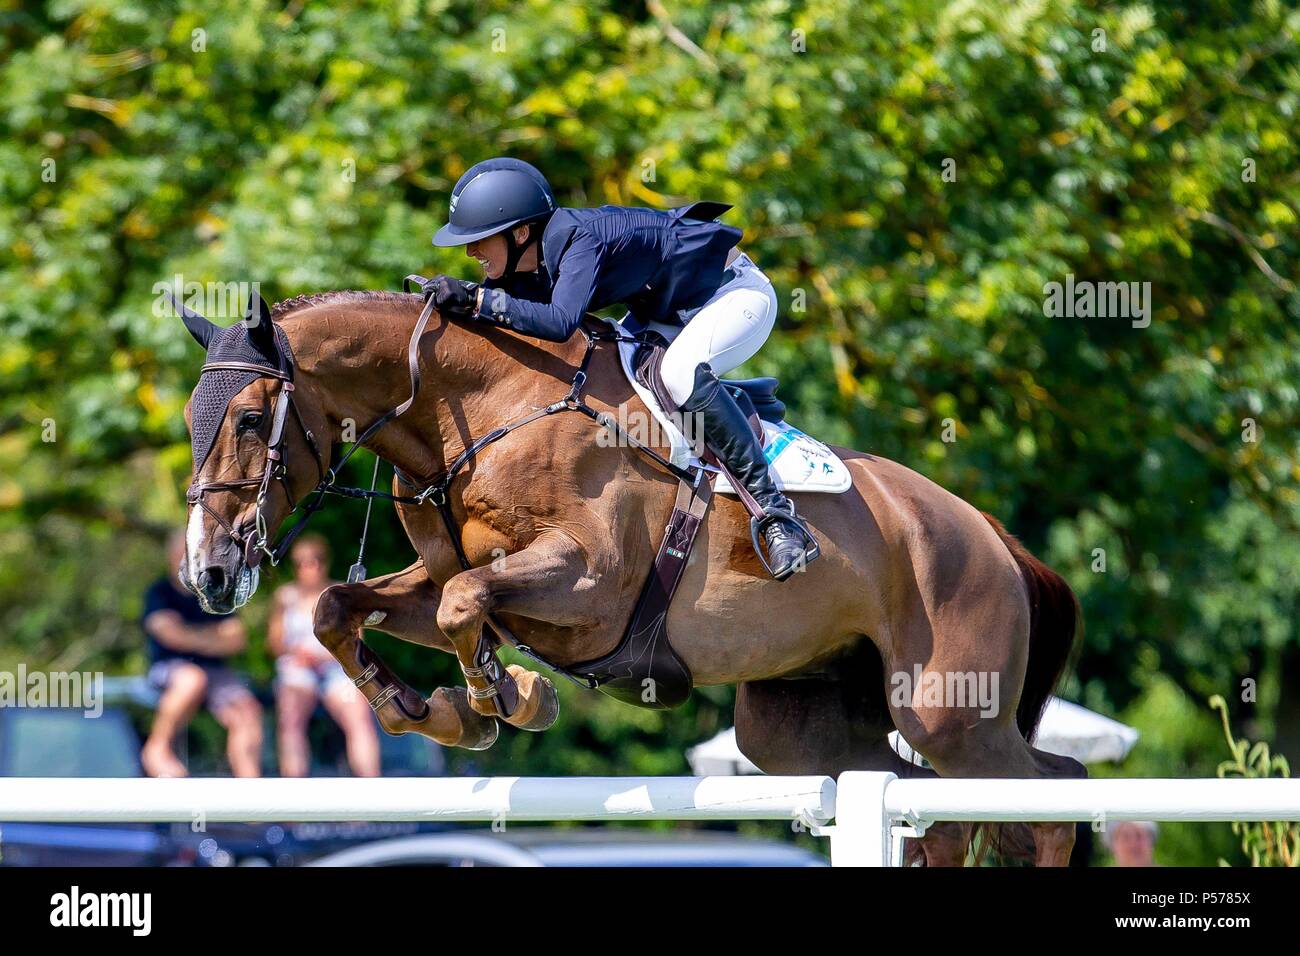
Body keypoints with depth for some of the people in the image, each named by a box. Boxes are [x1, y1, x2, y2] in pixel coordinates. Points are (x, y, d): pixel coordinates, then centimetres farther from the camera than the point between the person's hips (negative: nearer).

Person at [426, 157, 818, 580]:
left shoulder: (578, 239, -34)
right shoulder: (524, 262, -9)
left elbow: (560, 323, -49)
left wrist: (476, 299, -49)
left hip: (737, 292, -9)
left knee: (680, 374, -35)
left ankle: (777, 515, -31)